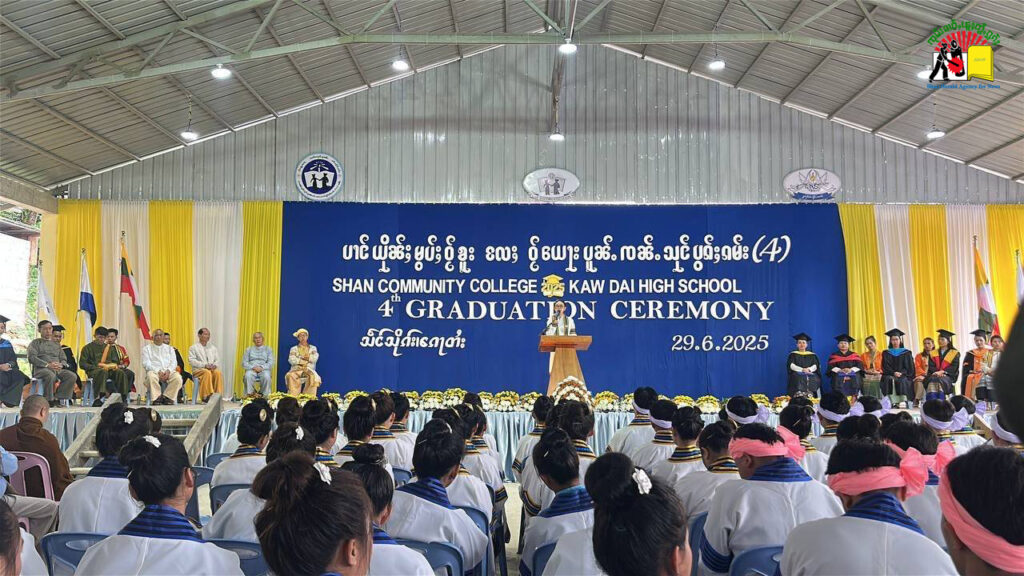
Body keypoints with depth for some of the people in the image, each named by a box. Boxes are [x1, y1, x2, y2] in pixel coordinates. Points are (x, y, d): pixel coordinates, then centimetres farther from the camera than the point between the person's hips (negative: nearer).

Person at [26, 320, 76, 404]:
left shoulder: (56, 344, 29)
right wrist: (47, 365, -16)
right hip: (40, 369, -4)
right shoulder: (35, 343, 14)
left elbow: (64, 359, 21)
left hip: (57, 370, 4)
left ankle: (60, 398, -23)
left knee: (72, 376, -26)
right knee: (51, 375, -40)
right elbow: (32, 358, -2)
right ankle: (48, 400, -27)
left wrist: (61, 365, -5)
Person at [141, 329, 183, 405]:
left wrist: (168, 371, -11)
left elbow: (173, 363, 12)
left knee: (177, 377, -32)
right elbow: (146, 364, 0)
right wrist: (158, 371, -15)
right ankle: (157, 398, -30)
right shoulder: (147, 348, 14)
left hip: (168, 372, 2)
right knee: (151, 376, -39)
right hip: (154, 371, -2)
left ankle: (167, 397, -24)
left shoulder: (169, 348, 23)